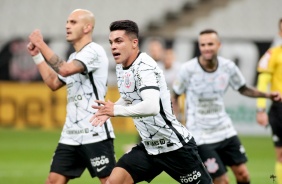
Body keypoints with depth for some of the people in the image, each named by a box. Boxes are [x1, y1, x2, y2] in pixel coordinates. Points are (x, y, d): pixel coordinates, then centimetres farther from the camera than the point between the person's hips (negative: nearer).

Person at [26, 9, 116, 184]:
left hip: (95, 134, -9)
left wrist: (41, 44, -17)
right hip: (71, 135, 9)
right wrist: (37, 55, 20)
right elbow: (54, 83, 26)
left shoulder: (94, 51, -12)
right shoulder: (74, 57, 18)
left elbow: (65, 70, -26)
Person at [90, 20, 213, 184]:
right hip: (149, 147, 8)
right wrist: (108, 110, 4)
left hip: (175, 146, -8)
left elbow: (152, 107, -38)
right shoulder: (121, 67, 5)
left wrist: (116, 111, -27)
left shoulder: (144, 67, -22)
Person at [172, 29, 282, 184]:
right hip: (200, 135, -5)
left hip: (225, 130, 5)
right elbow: (174, 97, -2)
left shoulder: (228, 66, -4)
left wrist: (267, 95, 0)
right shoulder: (188, 69, -14)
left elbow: (243, 89, 12)